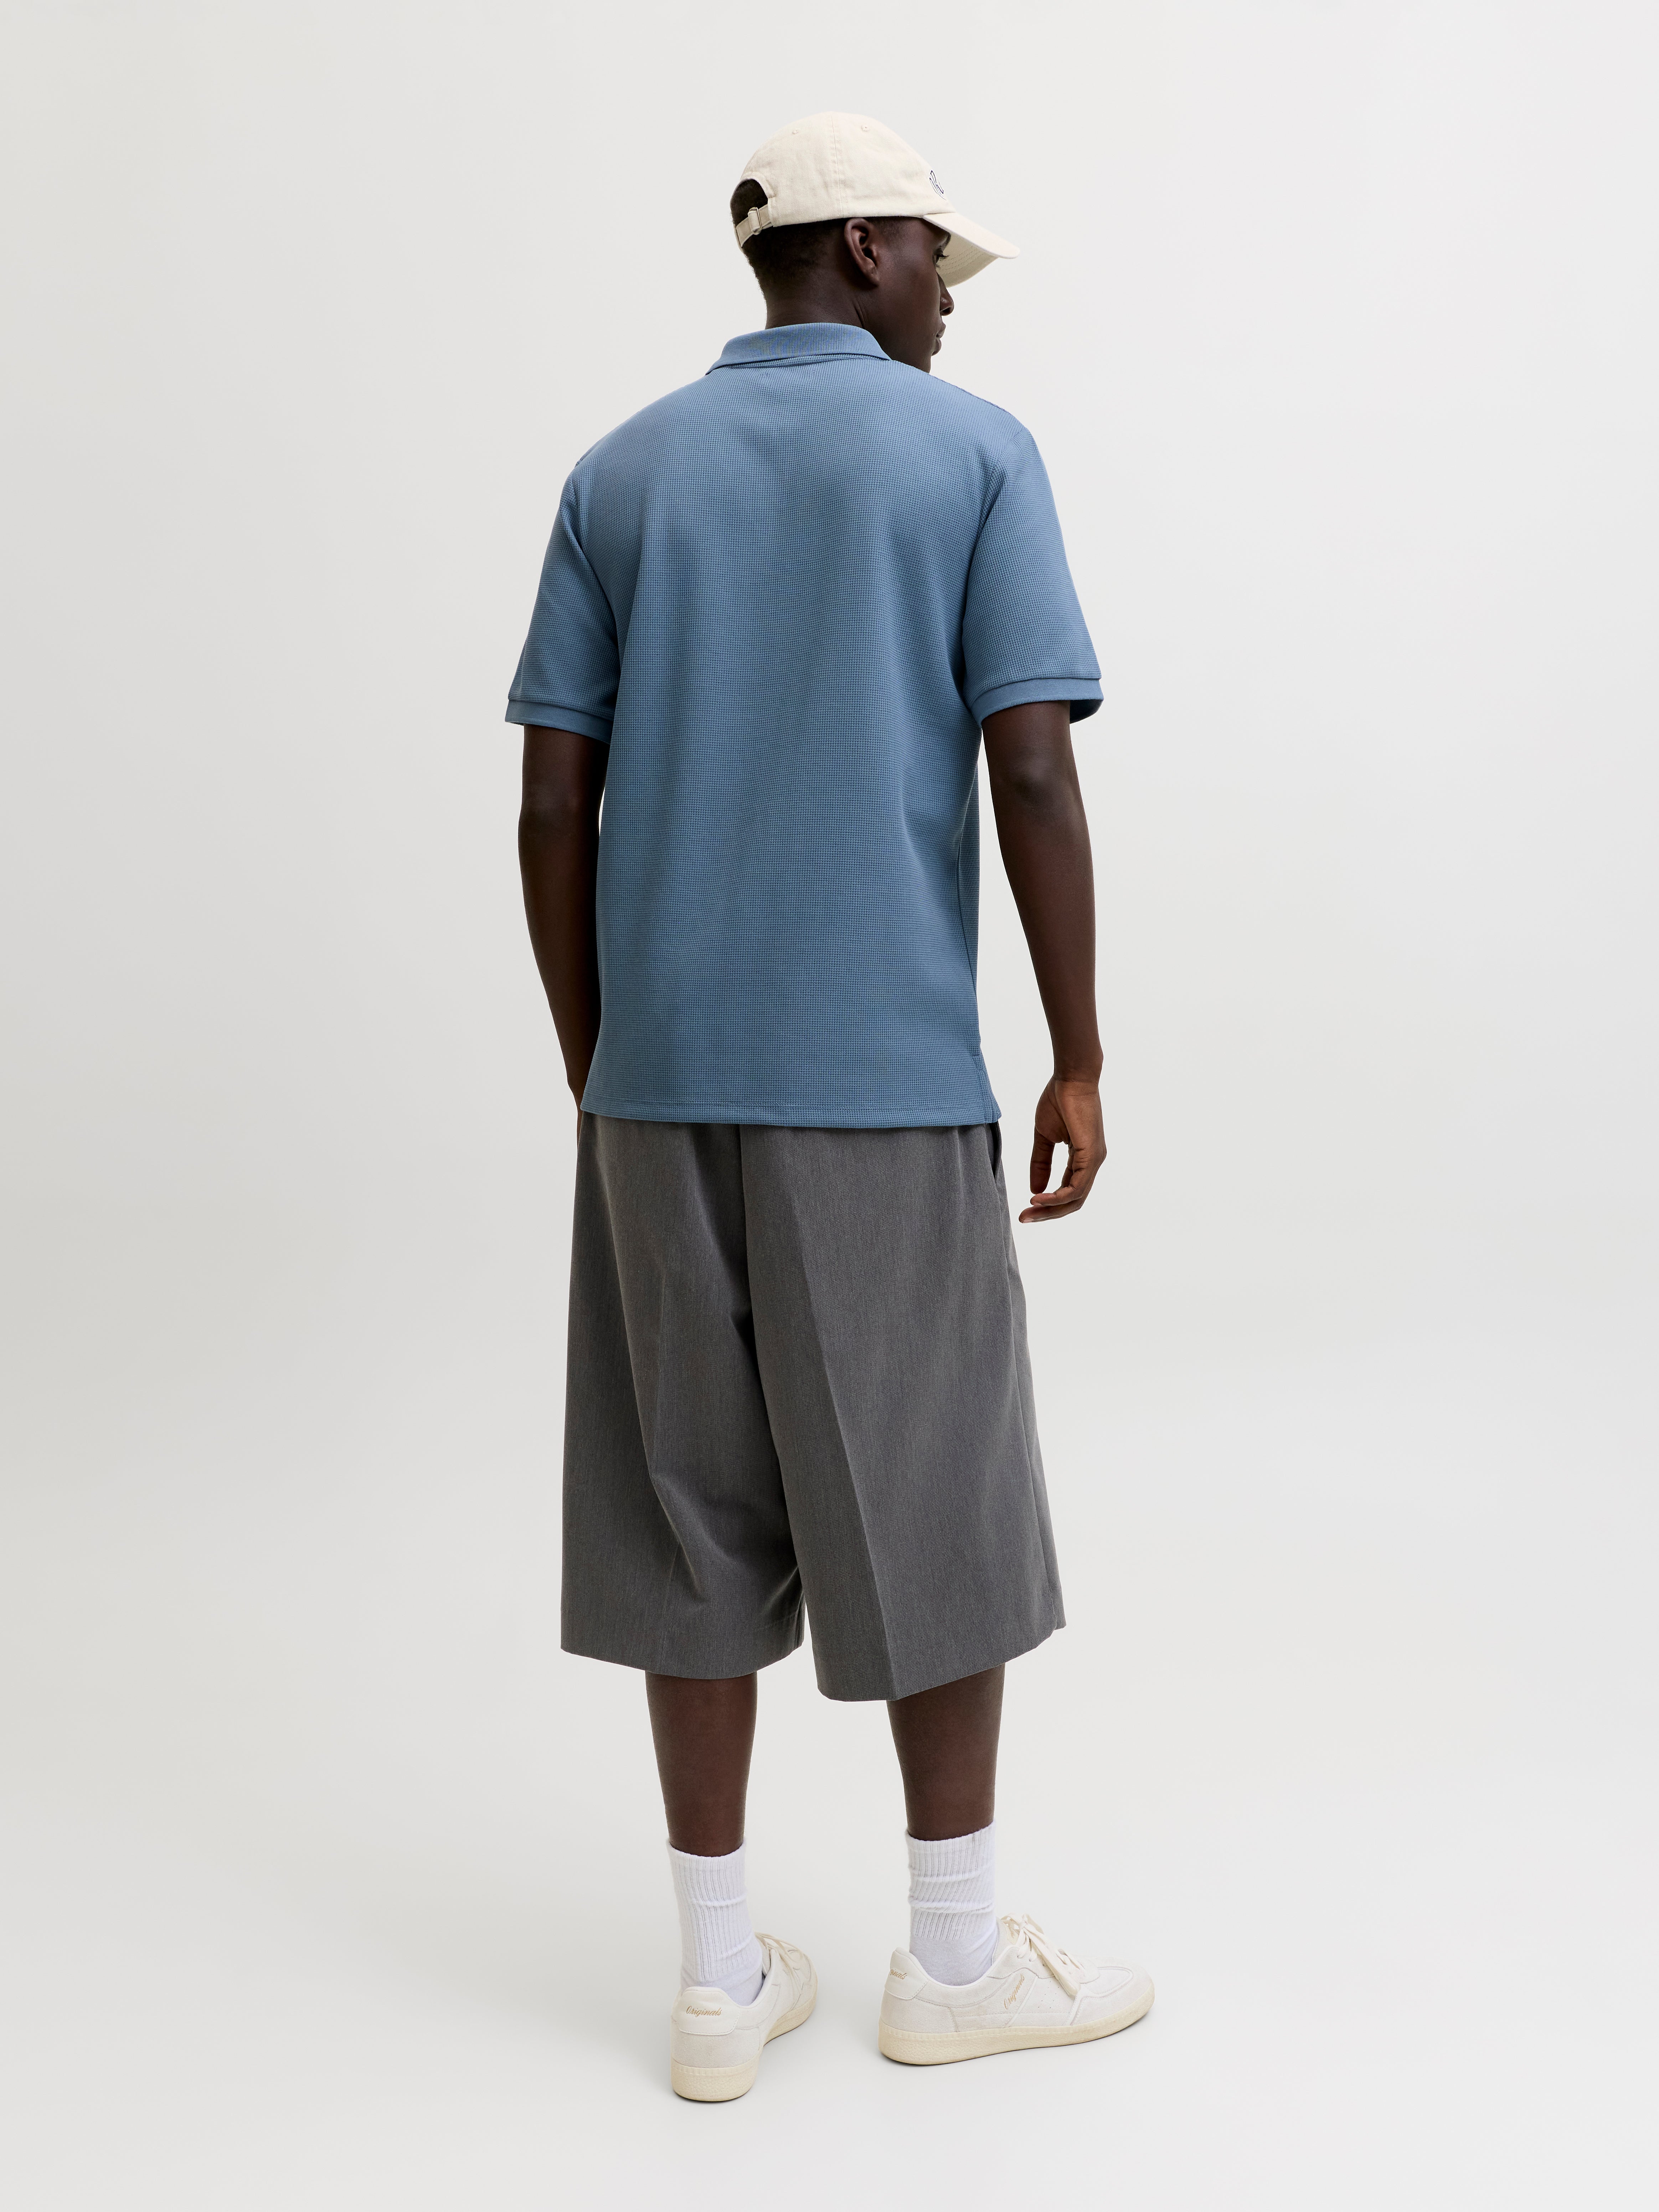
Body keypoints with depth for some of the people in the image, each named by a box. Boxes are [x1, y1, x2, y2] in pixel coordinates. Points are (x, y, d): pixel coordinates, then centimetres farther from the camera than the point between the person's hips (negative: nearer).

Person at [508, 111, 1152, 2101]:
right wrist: (1081, 1060, -2)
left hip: (662, 1077, 4)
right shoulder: (977, 457, -1)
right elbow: (1034, 775, -9)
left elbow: (552, 810, 4)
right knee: (932, 1504, 9)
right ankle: (955, 1957, 21)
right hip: (885, 1080, -3)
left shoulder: (619, 478, 9)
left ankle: (722, 1979, 16)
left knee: (698, 1505, 9)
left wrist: (597, 1079, 12)